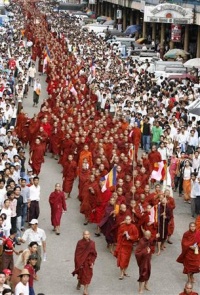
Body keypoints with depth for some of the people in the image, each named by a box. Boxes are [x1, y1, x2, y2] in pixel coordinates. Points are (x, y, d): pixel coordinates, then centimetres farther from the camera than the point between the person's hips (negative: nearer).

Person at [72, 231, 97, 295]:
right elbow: (77, 254, -9)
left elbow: (94, 254, 0)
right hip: (81, 262, -1)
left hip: (88, 262, 1)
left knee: (87, 276, 1)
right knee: (81, 274, 13)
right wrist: (79, 263, -12)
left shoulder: (92, 243, -5)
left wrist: (92, 262, -7)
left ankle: (85, 289, 9)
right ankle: (79, 283, 46)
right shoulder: (80, 243, -12)